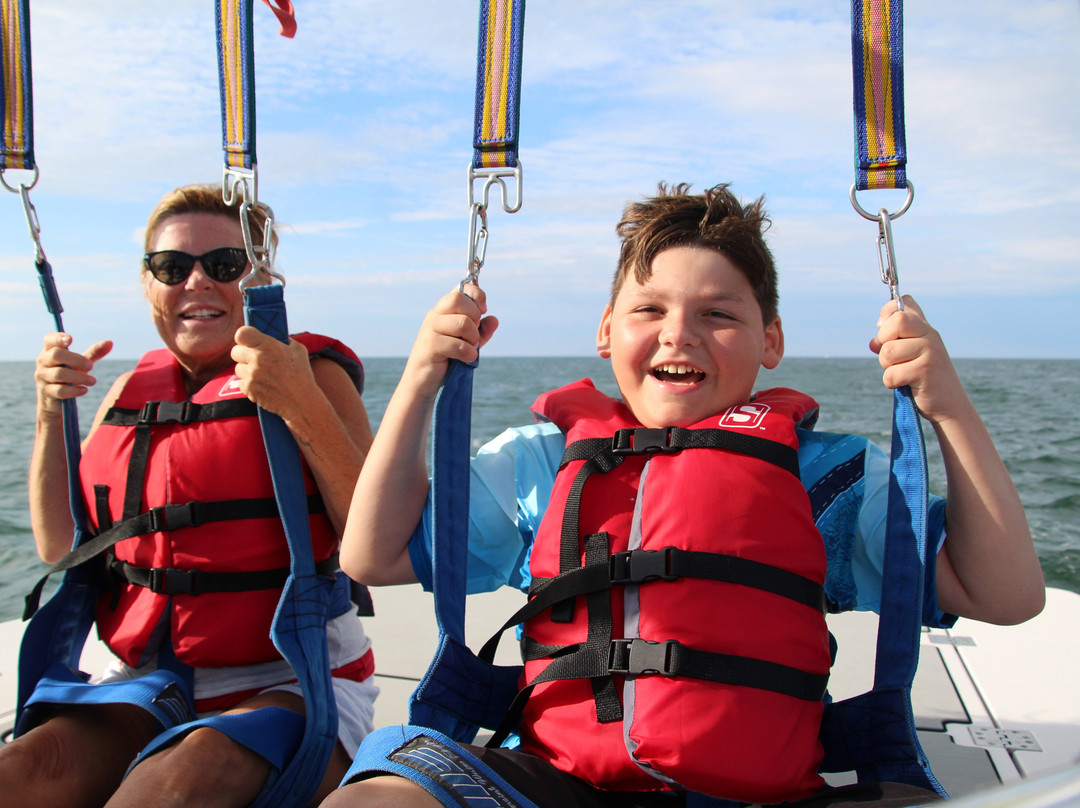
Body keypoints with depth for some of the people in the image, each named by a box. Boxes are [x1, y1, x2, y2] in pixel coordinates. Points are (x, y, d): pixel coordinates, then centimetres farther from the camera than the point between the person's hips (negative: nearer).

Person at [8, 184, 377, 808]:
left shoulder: (312, 371, -3)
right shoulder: (133, 389, 13)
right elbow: (60, 547, 15)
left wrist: (301, 405, -24)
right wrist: (51, 413, 4)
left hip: (290, 682, -4)